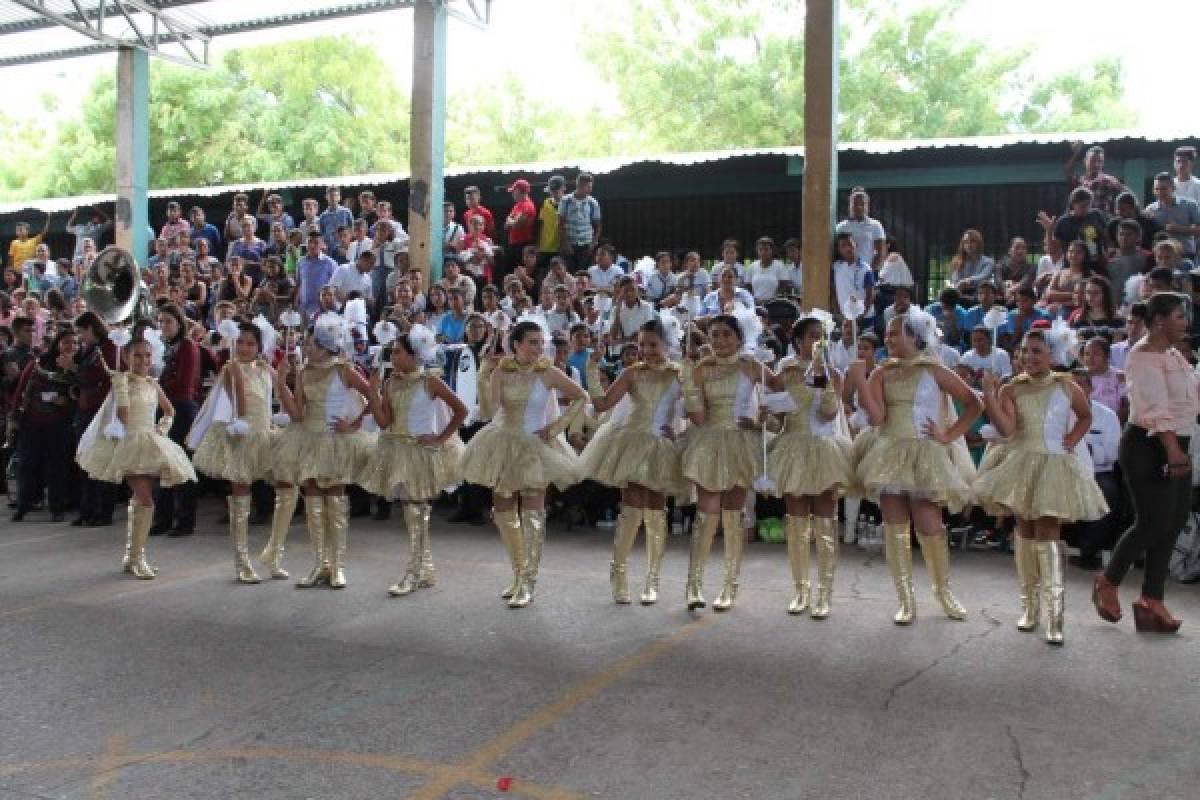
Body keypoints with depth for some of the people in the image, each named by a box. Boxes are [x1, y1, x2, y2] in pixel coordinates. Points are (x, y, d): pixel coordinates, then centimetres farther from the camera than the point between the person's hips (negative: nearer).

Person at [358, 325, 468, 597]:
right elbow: (384, 422, -3)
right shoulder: (391, 383, 4)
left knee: (417, 513, -4)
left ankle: (414, 573, 3)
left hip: (422, 450, -6)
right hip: (398, 450, 6)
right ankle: (426, 571, 22)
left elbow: (460, 410, -9)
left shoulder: (430, 380, -10)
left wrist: (441, 437, -11)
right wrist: (374, 392, -12)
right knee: (411, 511, 11)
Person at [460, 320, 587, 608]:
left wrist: (557, 426, -6)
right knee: (504, 513, 10)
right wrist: (484, 377, -26)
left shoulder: (548, 373, -9)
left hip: (536, 447, -3)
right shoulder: (501, 371, -7)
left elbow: (581, 398, 1)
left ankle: (527, 583, 0)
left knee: (532, 514, -7)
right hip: (504, 445, 3)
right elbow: (487, 411, -17)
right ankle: (519, 575, 27)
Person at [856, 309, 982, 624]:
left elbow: (974, 403, 1)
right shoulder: (882, 374, 8)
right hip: (889, 454, 3)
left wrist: (950, 435, -4)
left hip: (924, 455, -3)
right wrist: (862, 385, -13)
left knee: (929, 526, -5)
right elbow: (877, 417, -4)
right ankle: (906, 600, 11)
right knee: (895, 527, 0)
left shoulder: (933, 371, 0)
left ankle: (944, 592, 20)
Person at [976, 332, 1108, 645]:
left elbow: (1085, 417, 16)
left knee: (1047, 532, -9)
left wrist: (1072, 441, 1)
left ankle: (1053, 612, -8)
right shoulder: (1011, 389, -3)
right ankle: (1029, 605, 21)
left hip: (1056, 465, -1)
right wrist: (989, 396, -24)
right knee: (1025, 531, 8)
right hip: (1021, 463, 2)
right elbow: (1006, 429, -16)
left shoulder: (1065, 386, -1)